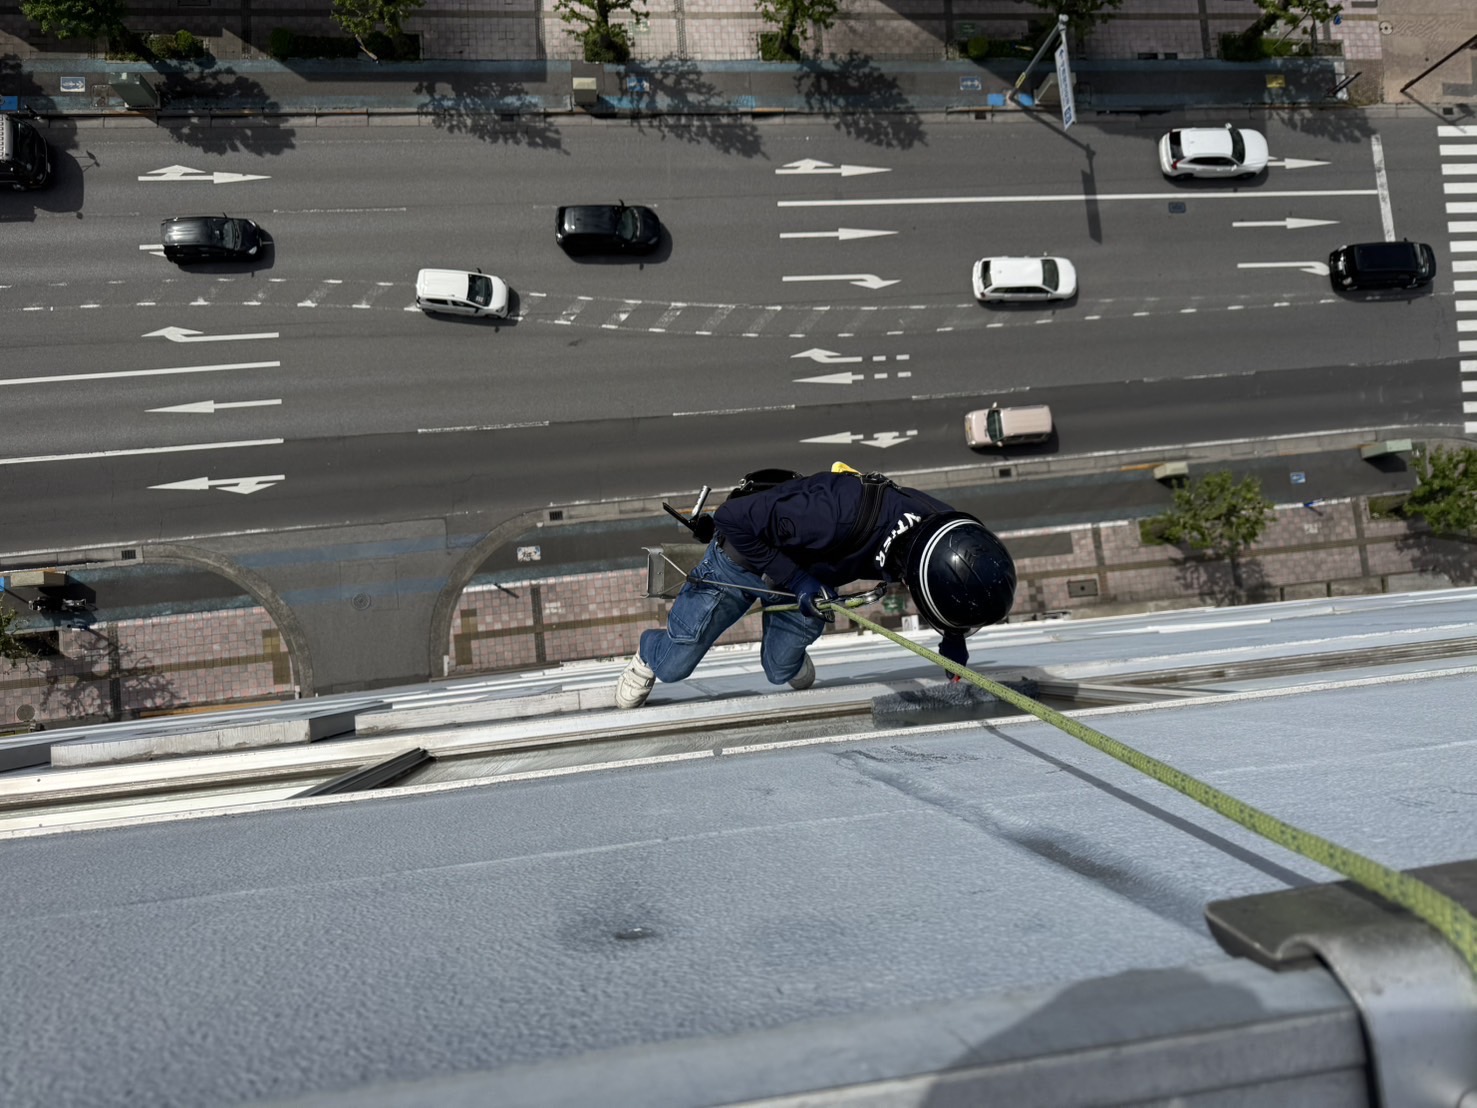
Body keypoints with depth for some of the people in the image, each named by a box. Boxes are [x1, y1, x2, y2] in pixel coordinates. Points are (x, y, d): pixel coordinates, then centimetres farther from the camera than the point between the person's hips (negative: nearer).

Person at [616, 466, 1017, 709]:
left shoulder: (946, 530, -27)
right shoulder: (842, 513, -47)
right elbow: (733, 518, -36)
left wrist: (954, 639, -13)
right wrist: (793, 579, -33)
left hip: (812, 575, 5)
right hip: (743, 554, -5)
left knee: (781, 672, 14)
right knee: (672, 666, 4)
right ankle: (648, 652, 39)